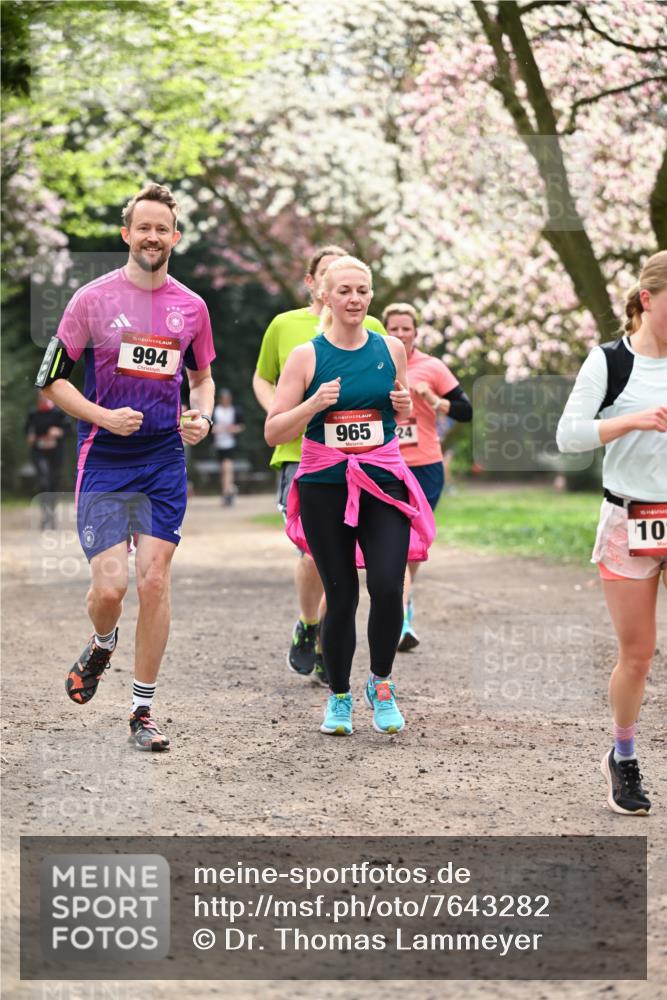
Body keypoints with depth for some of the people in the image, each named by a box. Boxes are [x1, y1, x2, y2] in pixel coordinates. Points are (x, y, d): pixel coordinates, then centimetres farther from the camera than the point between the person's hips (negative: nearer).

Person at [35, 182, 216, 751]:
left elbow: (201, 377, 21)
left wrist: (202, 417, 0)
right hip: (104, 463, -2)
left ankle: (143, 709, 9)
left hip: (165, 461, 2)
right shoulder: (93, 299, -4)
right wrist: (104, 417, -14)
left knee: (155, 581, -2)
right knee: (109, 586, -10)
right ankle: (102, 645, 28)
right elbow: (51, 380, 0)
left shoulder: (191, 307, 6)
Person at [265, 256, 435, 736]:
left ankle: (381, 683, 11)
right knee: (341, 595, 2)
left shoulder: (391, 349, 5)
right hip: (325, 485, -1)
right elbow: (273, 432, -3)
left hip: (384, 481, 1)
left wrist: (406, 405, -1)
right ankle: (339, 697, 21)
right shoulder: (307, 355, -2)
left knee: (387, 587, -13)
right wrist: (314, 404, -18)